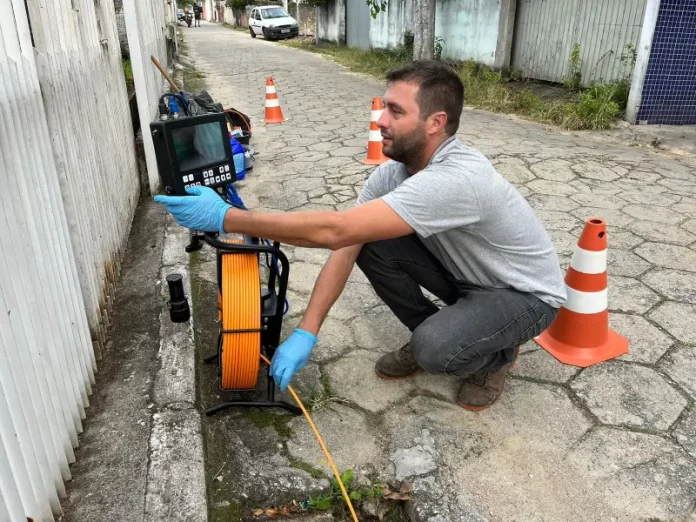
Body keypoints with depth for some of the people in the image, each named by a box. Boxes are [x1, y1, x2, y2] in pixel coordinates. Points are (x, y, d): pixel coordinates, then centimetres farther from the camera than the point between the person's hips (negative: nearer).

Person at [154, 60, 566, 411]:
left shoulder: (458, 178, -40)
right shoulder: (393, 171, -13)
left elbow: (335, 230, -45)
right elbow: (347, 247, -15)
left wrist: (225, 217, -41)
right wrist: (307, 333, -21)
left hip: (526, 293, -6)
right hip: (467, 276, 7)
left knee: (435, 349, -34)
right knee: (372, 246, -15)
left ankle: (496, 354, 2)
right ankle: (433, 334, 6)